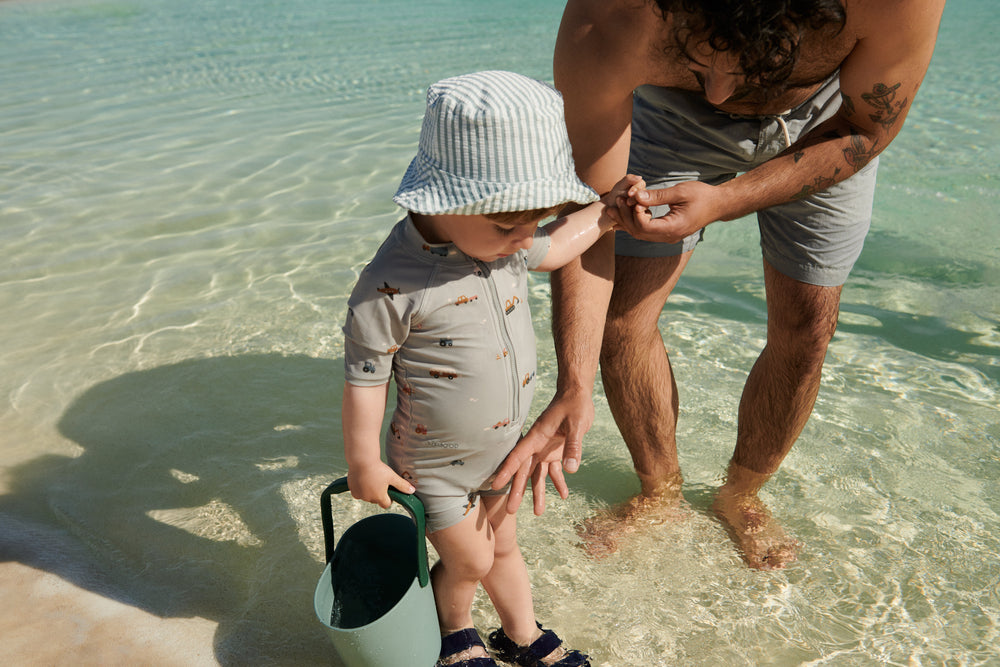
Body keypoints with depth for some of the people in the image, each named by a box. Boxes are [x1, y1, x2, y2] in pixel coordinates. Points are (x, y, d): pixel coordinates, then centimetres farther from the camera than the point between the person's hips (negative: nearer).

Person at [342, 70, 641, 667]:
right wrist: (364, 464, -12)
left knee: (503, 548, 24)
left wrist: (605, 211, 8)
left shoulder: (503, 239, -9)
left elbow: (554, 248, 15)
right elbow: (364, 377, -21)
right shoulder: (393, 284, -31)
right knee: (469, 560, 13)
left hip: (502, 450, 6)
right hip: (434, 466, -6)